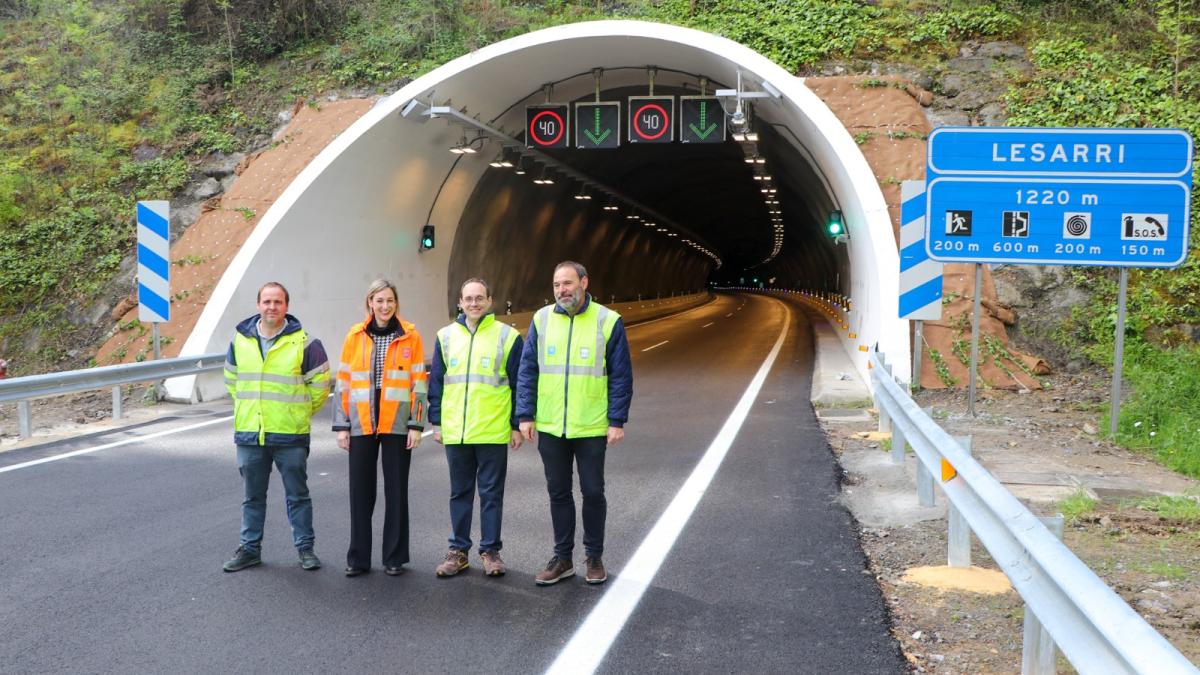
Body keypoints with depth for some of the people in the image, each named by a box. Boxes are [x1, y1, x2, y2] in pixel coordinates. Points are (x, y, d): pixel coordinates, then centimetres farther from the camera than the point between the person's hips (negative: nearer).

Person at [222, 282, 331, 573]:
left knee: (298, 495, 8)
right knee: (252, 496, 14)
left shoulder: (304, 342, -7)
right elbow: (231, 379, 20)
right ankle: (250, 548, 25)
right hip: (248, 434, 3)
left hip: (291, 435, -3)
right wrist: (247, 408, 15)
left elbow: (320, 383, 2)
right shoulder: (240, 340, 5)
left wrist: (300, 412, 5)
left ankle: (305, 548, 19)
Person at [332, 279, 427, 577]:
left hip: (397, 424, -1)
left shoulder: (410, 336, 0)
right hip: (361, 424, 1)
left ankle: (394, 557, 17)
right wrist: (342, 425, 2)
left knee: (396, 490, 5)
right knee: (360, 490, 6)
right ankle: (358, 557, 17)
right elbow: (343, 383, 6)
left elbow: (419, 383, 0)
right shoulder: (355, 336, 4)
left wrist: (416, 425, -5)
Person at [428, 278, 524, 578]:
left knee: (491, 493, 6)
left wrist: (517, 425, -3)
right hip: (455, 432, 3)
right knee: (460, 492, 12)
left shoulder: (507, 336, -2)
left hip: (493, 432, -3)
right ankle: (458, 550, 21)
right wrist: (437, 422, 7)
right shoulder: (446, 336, 7)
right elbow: (436, 382, 11)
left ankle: (490, 550, 16)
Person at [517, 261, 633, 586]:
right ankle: (562, 558, 24)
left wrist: (617, 421, -8)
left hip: (592, 427, -2)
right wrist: (526, 415, -2)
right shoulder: (541, 319, 2)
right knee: (558, 493, 12)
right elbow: (527, 371, 4)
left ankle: (594, 557, 24)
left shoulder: (608, 321, -5)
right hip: (550, 426, 3)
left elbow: (621, 376, -4)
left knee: (593, 492, 8)